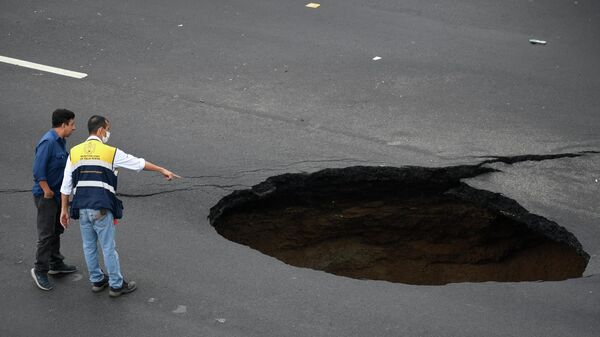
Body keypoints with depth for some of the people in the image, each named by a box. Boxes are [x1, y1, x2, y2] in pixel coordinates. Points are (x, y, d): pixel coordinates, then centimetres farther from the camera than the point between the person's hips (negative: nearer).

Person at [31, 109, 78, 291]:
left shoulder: (61, 141, 6)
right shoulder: (48, 142, -23)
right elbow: (38, 170, -25)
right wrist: (47, 191, -19)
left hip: (57, 194, 10)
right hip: (45, 196, -9)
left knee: (56, 231, 20)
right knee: (46, 234, -3)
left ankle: (56, 264, 33)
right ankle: (40, 270, 7)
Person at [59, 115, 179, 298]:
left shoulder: (74, 152, 5)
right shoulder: (110, 152, -5)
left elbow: (66, 185, 7)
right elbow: (139, 163, 4)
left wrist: (64, 209, 14)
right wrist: (162, 170, 15)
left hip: (82, 208, 4)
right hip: (102, 208, -4)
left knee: (89, 246, 17)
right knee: (108, 247, 5)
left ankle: (97, 280, 29)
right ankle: (116, 285, 15)